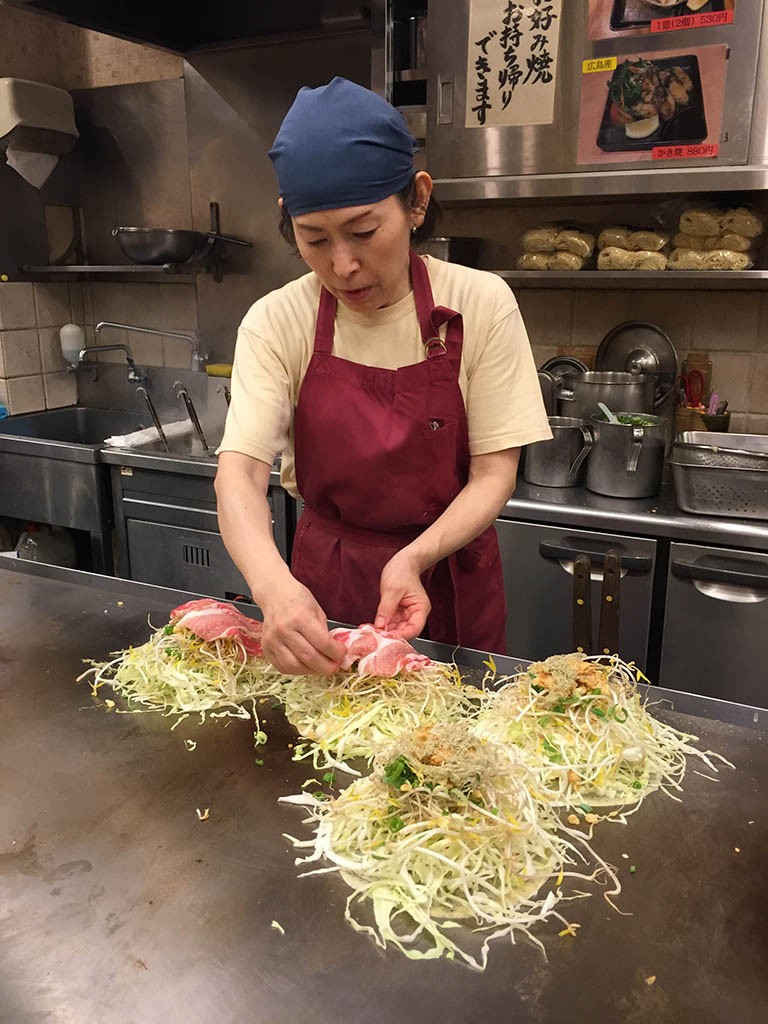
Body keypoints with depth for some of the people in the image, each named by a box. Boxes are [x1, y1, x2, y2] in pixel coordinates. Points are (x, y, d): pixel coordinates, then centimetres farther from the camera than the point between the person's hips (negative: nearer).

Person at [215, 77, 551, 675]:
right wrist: (273, 585, -41)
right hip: (326, 581, 1)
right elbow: (240, 473, -21)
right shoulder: (276, 323, -13)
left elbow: (494, 474, -13)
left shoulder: (481, 305, -14)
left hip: (449, 575, 0)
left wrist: (415, 558, -31)